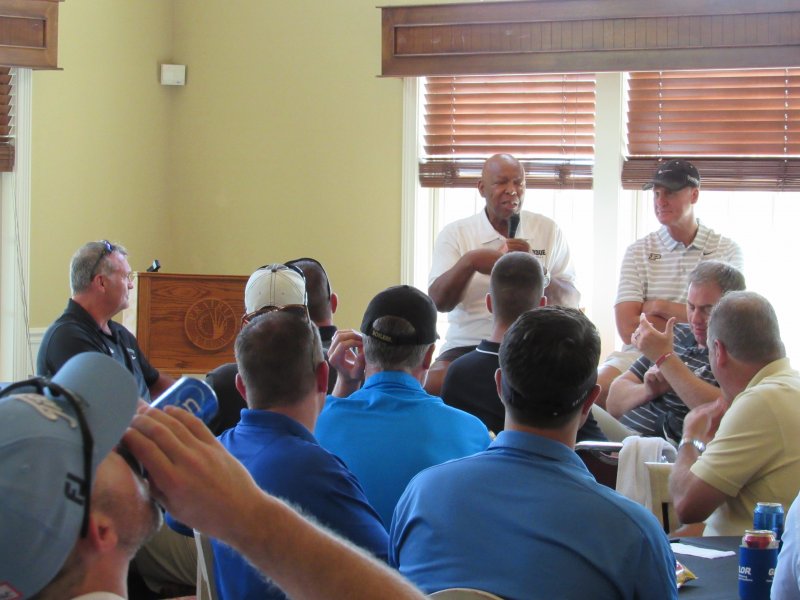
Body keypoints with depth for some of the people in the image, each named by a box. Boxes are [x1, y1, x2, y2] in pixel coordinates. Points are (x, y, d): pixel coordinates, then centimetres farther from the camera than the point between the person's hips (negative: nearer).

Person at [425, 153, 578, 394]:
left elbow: (571, 302, 5)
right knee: (434, 384, -31)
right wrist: (469, 262, -19)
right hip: (467, 345, -1)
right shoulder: (454, 234, 7)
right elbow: (438, 302, -3)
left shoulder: (548, 230, 11)